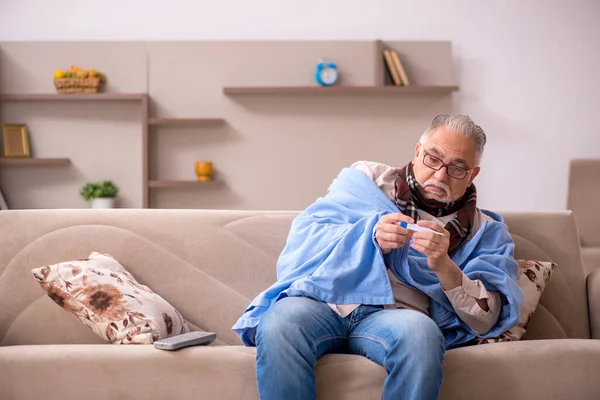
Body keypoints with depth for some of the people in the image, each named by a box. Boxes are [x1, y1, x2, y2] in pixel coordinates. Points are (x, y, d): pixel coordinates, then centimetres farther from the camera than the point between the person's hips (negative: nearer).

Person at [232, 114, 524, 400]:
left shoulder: (484, 230, 19)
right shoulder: (366, 179, 19)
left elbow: (486, 320, 5)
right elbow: (305, 237, 5)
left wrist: (444, 266, -12)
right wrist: (371, 236, -12)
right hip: (324, 301, 0)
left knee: (419, 332, -36)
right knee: (280, 321, -34)